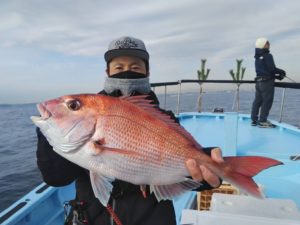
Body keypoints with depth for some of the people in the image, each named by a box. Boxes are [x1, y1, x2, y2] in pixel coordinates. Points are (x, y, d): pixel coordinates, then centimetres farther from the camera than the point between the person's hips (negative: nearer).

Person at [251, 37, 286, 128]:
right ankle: (263, 121, -2)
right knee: (267, 101, -3)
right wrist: (282, 72, 2)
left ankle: (254, 120, 15)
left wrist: (276, 76, 14)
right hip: (267, 82, -8)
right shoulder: (267, 56, -12)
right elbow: (272, 69, -17)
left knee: (257, 101, 11)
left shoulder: (257, 58, 14)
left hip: (259, 82, 8)